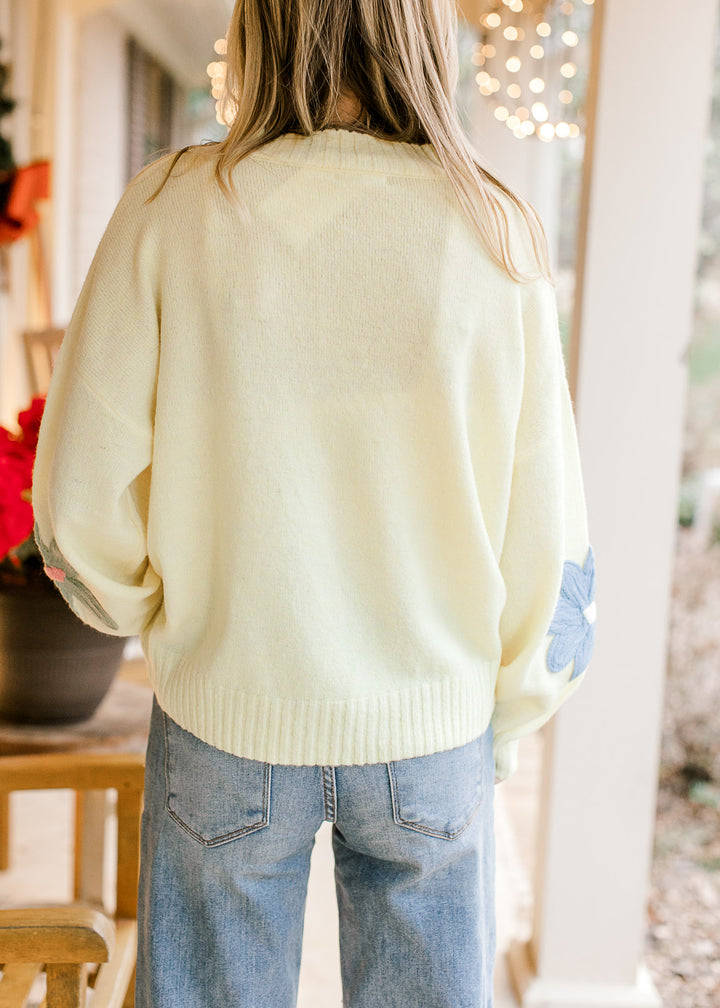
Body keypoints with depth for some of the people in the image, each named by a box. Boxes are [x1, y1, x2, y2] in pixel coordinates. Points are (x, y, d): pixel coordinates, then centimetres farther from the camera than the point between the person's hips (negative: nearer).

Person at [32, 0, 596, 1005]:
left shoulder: (174, 207, -12)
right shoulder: (493, 232, -10)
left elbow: (81, 505, -9)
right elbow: (546, 531, -6)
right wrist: (507, 719, 10)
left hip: (225, 726, 0)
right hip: (434, 733, 1)